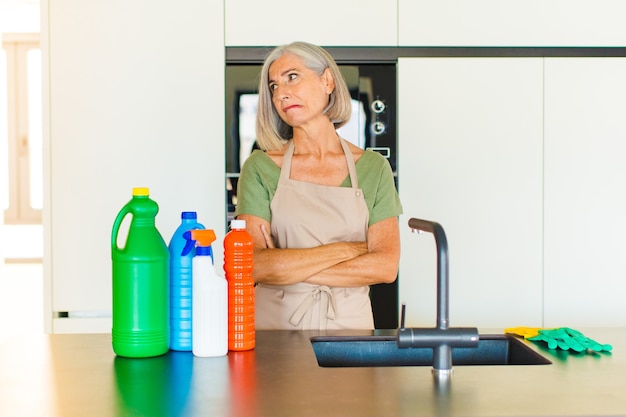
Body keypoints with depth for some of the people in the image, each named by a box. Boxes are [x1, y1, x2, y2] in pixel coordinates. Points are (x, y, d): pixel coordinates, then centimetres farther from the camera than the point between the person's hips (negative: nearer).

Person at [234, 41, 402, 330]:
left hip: (348, 323, 1)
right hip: (276, 323, -1)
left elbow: (386, 266, -5)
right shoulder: (260, 168, 1)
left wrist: (287, 268, -9)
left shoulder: (373, 168, 4)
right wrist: (347, 249, -8)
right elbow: (253, 267, -9)